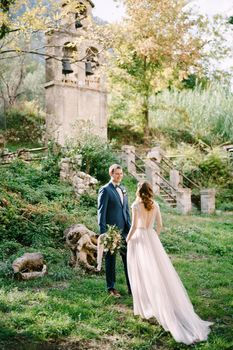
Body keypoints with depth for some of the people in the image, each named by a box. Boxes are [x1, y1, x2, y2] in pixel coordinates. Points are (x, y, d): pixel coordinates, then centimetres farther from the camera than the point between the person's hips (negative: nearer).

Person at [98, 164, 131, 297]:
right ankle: (111, 288, 19)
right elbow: (101, 212, -11)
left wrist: (130, 228, 14)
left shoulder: (123, 190, 14)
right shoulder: (105, 190, -8)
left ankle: (132, 287, 16)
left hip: (124, 231, 6)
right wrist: (103, 232, -15)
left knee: (129, 259, 7)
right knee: (111, 260, 7)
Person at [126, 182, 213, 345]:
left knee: (142, 274, 5)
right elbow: (160, 225, 8)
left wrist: (128, 239, 2)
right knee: (159, 272, 8)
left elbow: (134, 226, -15)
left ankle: (146, 306, 12)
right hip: (152, 238, 4)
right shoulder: (155, 205, 3)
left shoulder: (136, 205, -12)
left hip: (138, 239, -4)